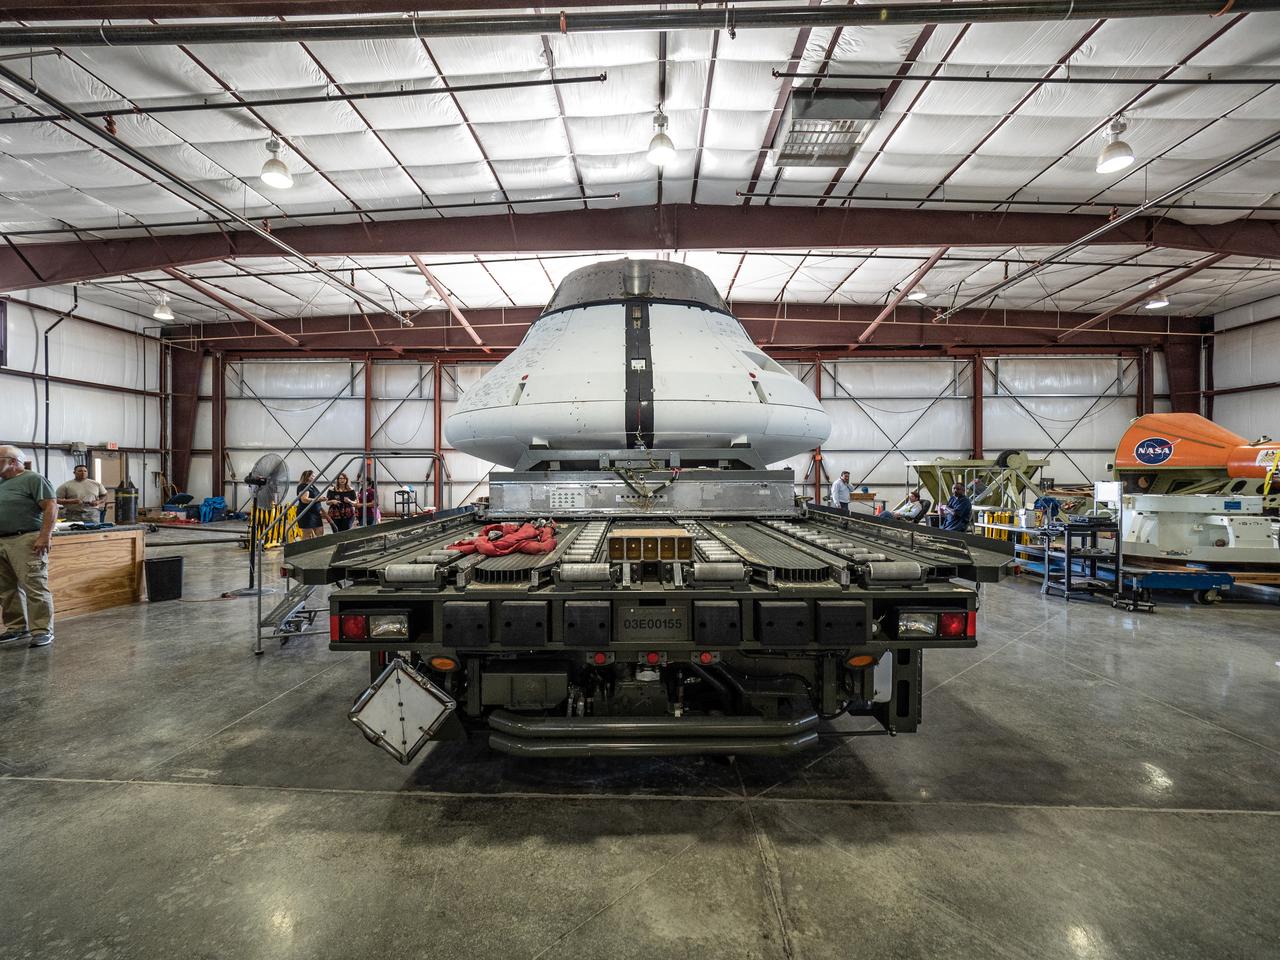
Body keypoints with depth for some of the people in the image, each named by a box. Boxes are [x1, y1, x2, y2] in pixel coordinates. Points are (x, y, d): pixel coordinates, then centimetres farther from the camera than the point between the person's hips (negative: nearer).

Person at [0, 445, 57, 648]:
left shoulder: (33, 479, -6)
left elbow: (51, 507, -12)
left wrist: (45, 536, -18)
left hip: (26, 541, -8)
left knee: (35, 587, -7)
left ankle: (42, 631, -4)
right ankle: (17, 628, 20)